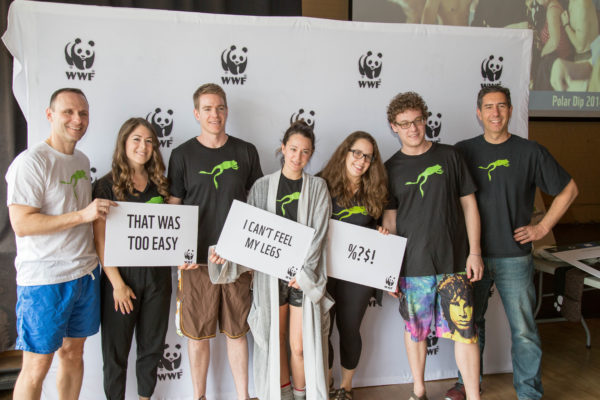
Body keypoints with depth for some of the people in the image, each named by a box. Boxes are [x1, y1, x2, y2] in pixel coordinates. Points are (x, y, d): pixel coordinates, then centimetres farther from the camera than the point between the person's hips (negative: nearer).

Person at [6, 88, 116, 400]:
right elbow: (21, 224, -20)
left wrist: (102, 210, 7)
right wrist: (82, 215, -23)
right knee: (37, 365, 3)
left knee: (73, 352, 17)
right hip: (44, 280, -7)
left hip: (85, 274, 7)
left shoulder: (82, 160, 12)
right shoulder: (31, 161, -13)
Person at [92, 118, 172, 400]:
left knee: (152, 345, 15)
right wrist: (117, 283, -14)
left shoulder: (160, 185, 8)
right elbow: (100, 240, -9)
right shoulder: (106, 185, -5)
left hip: (157, 274, 4)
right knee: (117, 348, 7)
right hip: (121, 276, -4)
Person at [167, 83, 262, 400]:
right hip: (196, 259, -1)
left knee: (237, 331, 11)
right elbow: (172, 209, 2)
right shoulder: (182, 155, 1)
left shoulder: (246, 152, 5)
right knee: (198, 333, 9)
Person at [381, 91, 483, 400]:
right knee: (414, 329, 11)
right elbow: (389, 221, 5)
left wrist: (474, 252, 1)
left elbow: (468, 204, 7)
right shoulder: (391, 169, 4)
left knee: (464, 330, -1)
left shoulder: (449, 156, 5)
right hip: (412, 266, 0)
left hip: (454, 261, 0)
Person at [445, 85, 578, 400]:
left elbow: (569, 189, 7)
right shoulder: (463, 151, 2)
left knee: (524, 331, 3)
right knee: (470, 323, 14)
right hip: (473, 255, 2)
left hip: (514, 258, -1)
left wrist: (543, 227, 0)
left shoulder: (529, 152, -2)